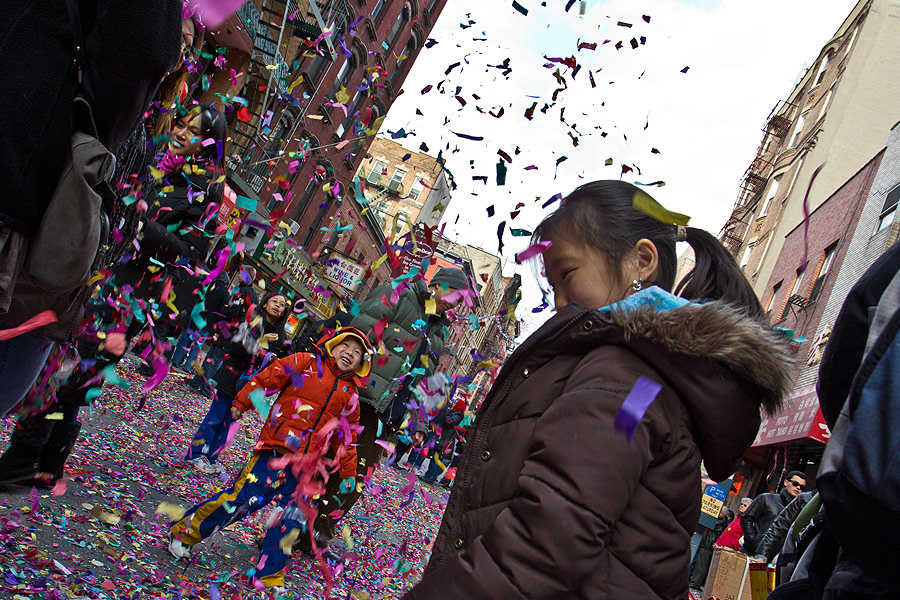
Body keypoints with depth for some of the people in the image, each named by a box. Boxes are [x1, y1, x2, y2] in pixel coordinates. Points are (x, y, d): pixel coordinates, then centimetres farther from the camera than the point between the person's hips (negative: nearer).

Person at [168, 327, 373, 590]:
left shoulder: (349, 397, 15)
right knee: (240, 499, -8)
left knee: (290, 522, 3)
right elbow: (268, 378, 1)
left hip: (307, 469, 5)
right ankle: (184, 531, 13)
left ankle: (269, 579, 16)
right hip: (276, 450, -4)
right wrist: (242, 403, -6)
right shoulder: (306, 363, 4)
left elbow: (346, 438, 20)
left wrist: (348, 473, 20)